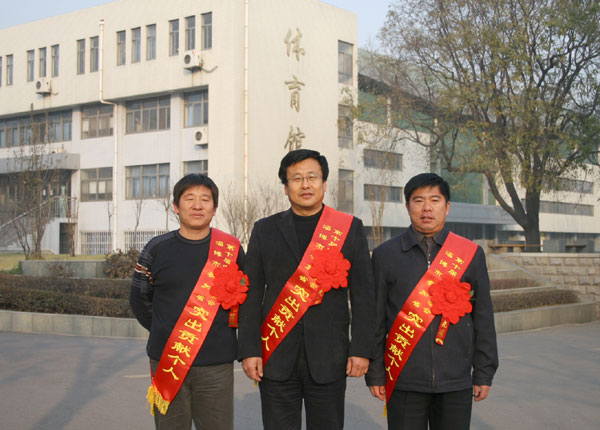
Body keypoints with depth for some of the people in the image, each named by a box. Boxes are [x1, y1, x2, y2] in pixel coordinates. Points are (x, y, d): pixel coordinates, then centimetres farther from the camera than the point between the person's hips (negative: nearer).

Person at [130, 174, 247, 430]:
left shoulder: (231, 250, 3)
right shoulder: (158, 249, 3)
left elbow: (246, 297, 13)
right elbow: (139, 298, 12)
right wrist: (163, 332, 9)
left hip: (216, 365, 0)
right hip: (166, 362, 0)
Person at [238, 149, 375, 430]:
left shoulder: (350, 229, 6)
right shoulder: (265, 230, 9)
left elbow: (363, 294, 3)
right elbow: (251, 295, 6)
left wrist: (361, 349, -5)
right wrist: (249, 350, -3)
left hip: (329, 360, -1)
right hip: (276, 359, 1)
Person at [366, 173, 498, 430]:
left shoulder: (471, 254, 6)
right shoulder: (385, 255, 4)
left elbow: (483, 318, 8)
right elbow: (375, 319, 4)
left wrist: (484, 373, 5)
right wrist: (375, 374, 1)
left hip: (457, 381, 1)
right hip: (404, 382, -1)